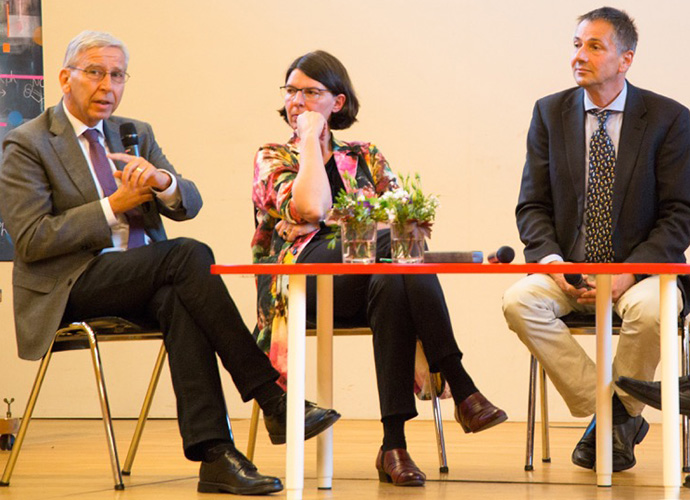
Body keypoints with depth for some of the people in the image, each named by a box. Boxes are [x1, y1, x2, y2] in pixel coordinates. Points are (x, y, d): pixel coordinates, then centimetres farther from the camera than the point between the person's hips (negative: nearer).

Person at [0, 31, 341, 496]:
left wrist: (161, 181, -16)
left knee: (177, 299, -33)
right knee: (190, 254, -29)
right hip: (72, 284, -5)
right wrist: (113, 206, -14)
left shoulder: (136, 134, 18)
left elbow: (190, 204, 8)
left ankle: (213, 453, -41)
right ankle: (271, 398, -29)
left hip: (142, 279, 5)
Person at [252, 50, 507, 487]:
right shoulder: (273, 160, 14)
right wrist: (309, 139, -1)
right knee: (396, 242, -33)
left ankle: (394, 445, -43)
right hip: (302, 283, -3)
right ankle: (461, 388, -41)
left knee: (393, 287, -37)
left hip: (361, 282, 3)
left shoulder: (364, 157, 25)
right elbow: (310, 209, -9)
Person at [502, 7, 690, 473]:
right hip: (568, 269, 3)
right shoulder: (550, 114, 6)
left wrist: (630, 273, -19)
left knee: (648, 311, -37)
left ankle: (620, 411, -9)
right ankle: (612, 415, -17)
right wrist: (552, 262, -14)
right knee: (519, 302, -27)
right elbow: (533, 205, 6)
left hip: (642, 269, -3)